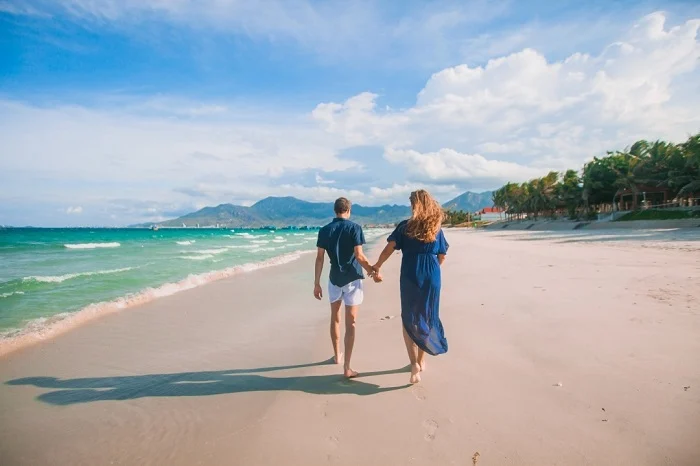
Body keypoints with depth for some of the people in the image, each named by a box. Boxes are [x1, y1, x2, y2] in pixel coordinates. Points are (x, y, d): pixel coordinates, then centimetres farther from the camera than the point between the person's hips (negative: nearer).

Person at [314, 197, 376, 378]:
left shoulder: (324, 230, 1)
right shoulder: (355, 227, -8)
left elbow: (319, 258, -1)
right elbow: (359, 255, -14)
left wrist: (317, 283, 4)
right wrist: (370, 269, 3)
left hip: (334, 278, 3)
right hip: (352, 278, -3)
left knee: (335, 317, 21)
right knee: (350, 322, 0)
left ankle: (337, 355, 35)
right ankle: (346, 367, -2)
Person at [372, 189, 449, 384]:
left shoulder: (405, 226, -4)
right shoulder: (436, 228, 3)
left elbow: (389, 249, -10)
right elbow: (442, 256, 9)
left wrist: (377, 266, 2)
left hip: (410, 278, -2)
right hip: (432, 279, 3)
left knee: (409, 320, 8)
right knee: (426, 319, 15)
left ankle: (414, 364, -4)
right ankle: (421, 361, 27)